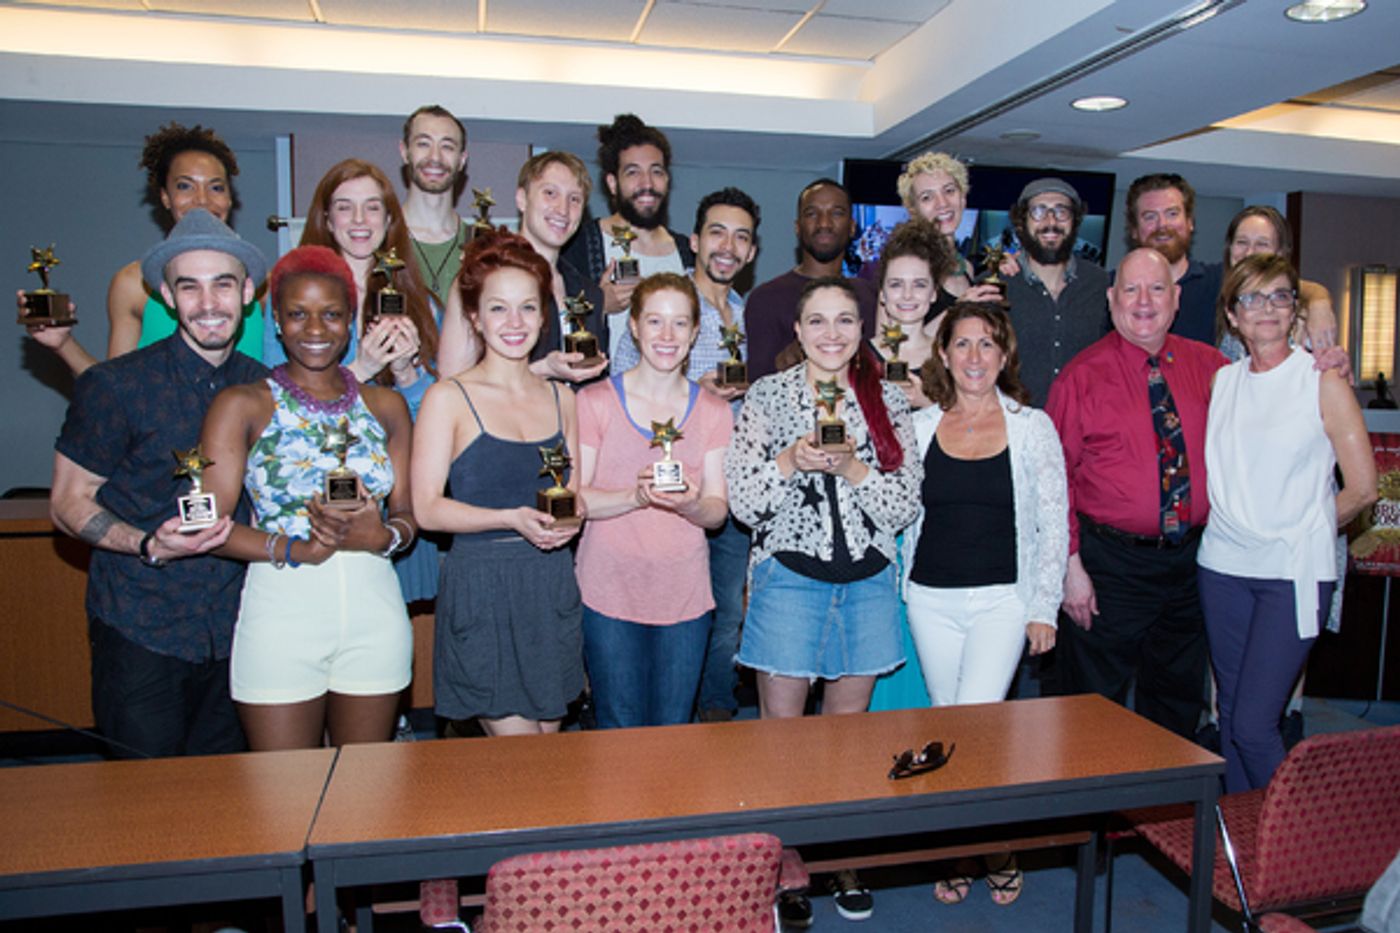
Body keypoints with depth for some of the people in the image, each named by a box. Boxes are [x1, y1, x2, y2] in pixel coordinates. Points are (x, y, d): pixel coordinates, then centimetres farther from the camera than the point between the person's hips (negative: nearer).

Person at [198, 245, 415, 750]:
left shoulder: (386, 406, 11)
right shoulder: (242, 405, 2)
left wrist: (382, 536, -10)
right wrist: (295, 550, -19)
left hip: (375, 614, 3)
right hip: (281, 610, -2)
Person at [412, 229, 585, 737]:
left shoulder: (560, 399, 11)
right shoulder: (449, 398, -4)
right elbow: (427, 507, -8)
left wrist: (570, 518, -4)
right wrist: (512, 518, -19)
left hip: (553, 584, 5)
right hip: (481, 585, -4)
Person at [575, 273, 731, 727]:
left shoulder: (713, 410, 6)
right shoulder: (595, 401, -1)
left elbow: (719, 510, 3)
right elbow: (572, 499, -6)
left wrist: (689, 504, -19)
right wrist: (636, 496, -22)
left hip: (685, 595, 2)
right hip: (609, 592, -2)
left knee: (673, 734, 11)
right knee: (619, 731, 5)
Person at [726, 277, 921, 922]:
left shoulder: (887, 401, 4)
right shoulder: (767, 396, 0)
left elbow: (905, 507, -1)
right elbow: (741, 501, -5)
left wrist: (852, 469, -17)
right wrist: (790, 461, -21)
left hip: (868, 580, 2)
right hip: (789, 575, -2)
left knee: (849, 725, 13)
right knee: (780, 726, 2)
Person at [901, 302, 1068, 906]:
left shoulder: (1032, 427, 1)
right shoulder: (919, 426, 4)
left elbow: (1055, 524, 1)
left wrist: (1043, 608, -4)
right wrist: (896, 592, 3)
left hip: (1003, 597, -2)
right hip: (931, 599, 3)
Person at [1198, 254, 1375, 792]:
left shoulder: (1324, 384, -3)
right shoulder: (1221, 381, 8)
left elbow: (1362, 490, -2)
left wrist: (1303, 534, 6)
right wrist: (1235, 528, 6)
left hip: (1294, 572, -4)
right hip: (1223, 566, 4)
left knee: (1254, 725, -8)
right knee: (1230, 717, 12)